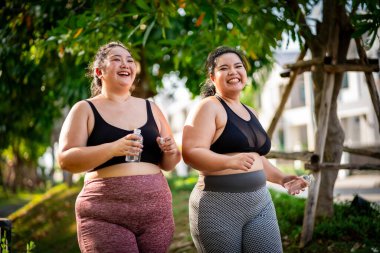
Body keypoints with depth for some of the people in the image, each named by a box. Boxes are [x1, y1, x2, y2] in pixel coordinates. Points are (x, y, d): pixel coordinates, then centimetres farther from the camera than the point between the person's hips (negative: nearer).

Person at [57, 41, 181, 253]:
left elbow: (168, 164, 18)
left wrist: (170, 151, -5)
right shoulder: (85, 110, 3)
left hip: (156, 211, 4)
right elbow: (66, 159, -8)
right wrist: (113, 148, -20)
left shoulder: (150, 108, 14)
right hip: (105, 215, -4)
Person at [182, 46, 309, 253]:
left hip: (260, 203, 7)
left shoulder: (250, 113, 17)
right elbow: (191, 153, -19)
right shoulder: (208, 107, -7)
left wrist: (281, 178, 17)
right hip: (218, 205, -6)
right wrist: (230, 161, -32)